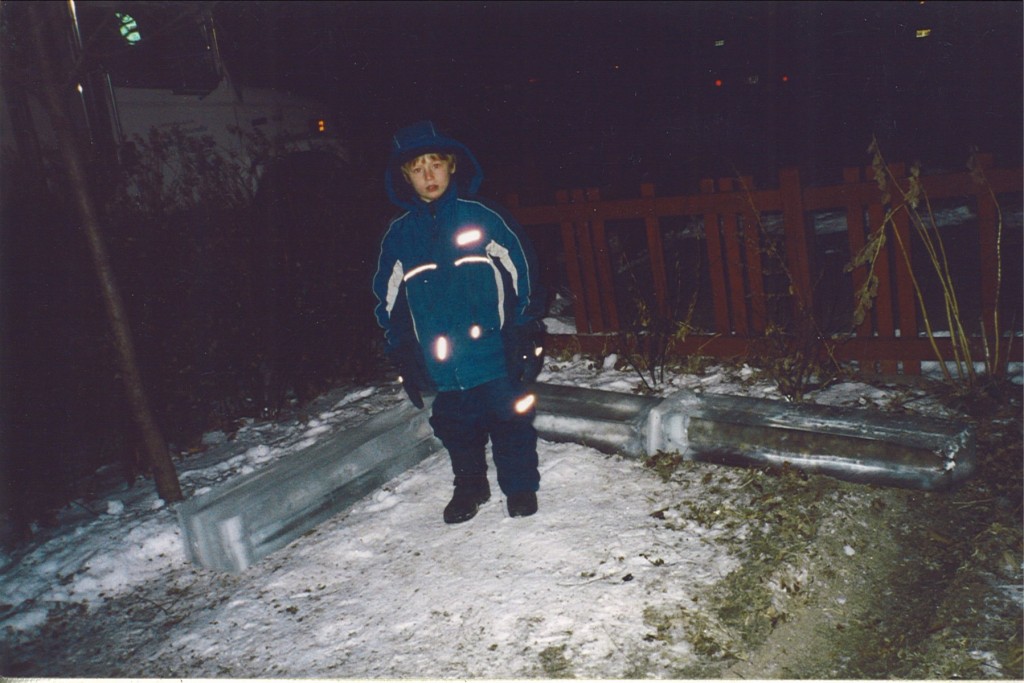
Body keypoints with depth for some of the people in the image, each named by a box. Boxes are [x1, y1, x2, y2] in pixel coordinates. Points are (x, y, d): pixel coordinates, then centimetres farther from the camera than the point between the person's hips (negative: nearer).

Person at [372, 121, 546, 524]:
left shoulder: (483, 217, -5)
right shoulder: (399, 235, 4)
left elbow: (522, 274, -1)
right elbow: (388, 301, 11)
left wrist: (528, 334, -3)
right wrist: (403, 356, 7)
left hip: (497, 356, -3)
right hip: (442, 366, 3)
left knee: (511, 422, 8)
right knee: (455, 430, 16)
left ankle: (520, 487, 30)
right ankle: (469, 487, 38)